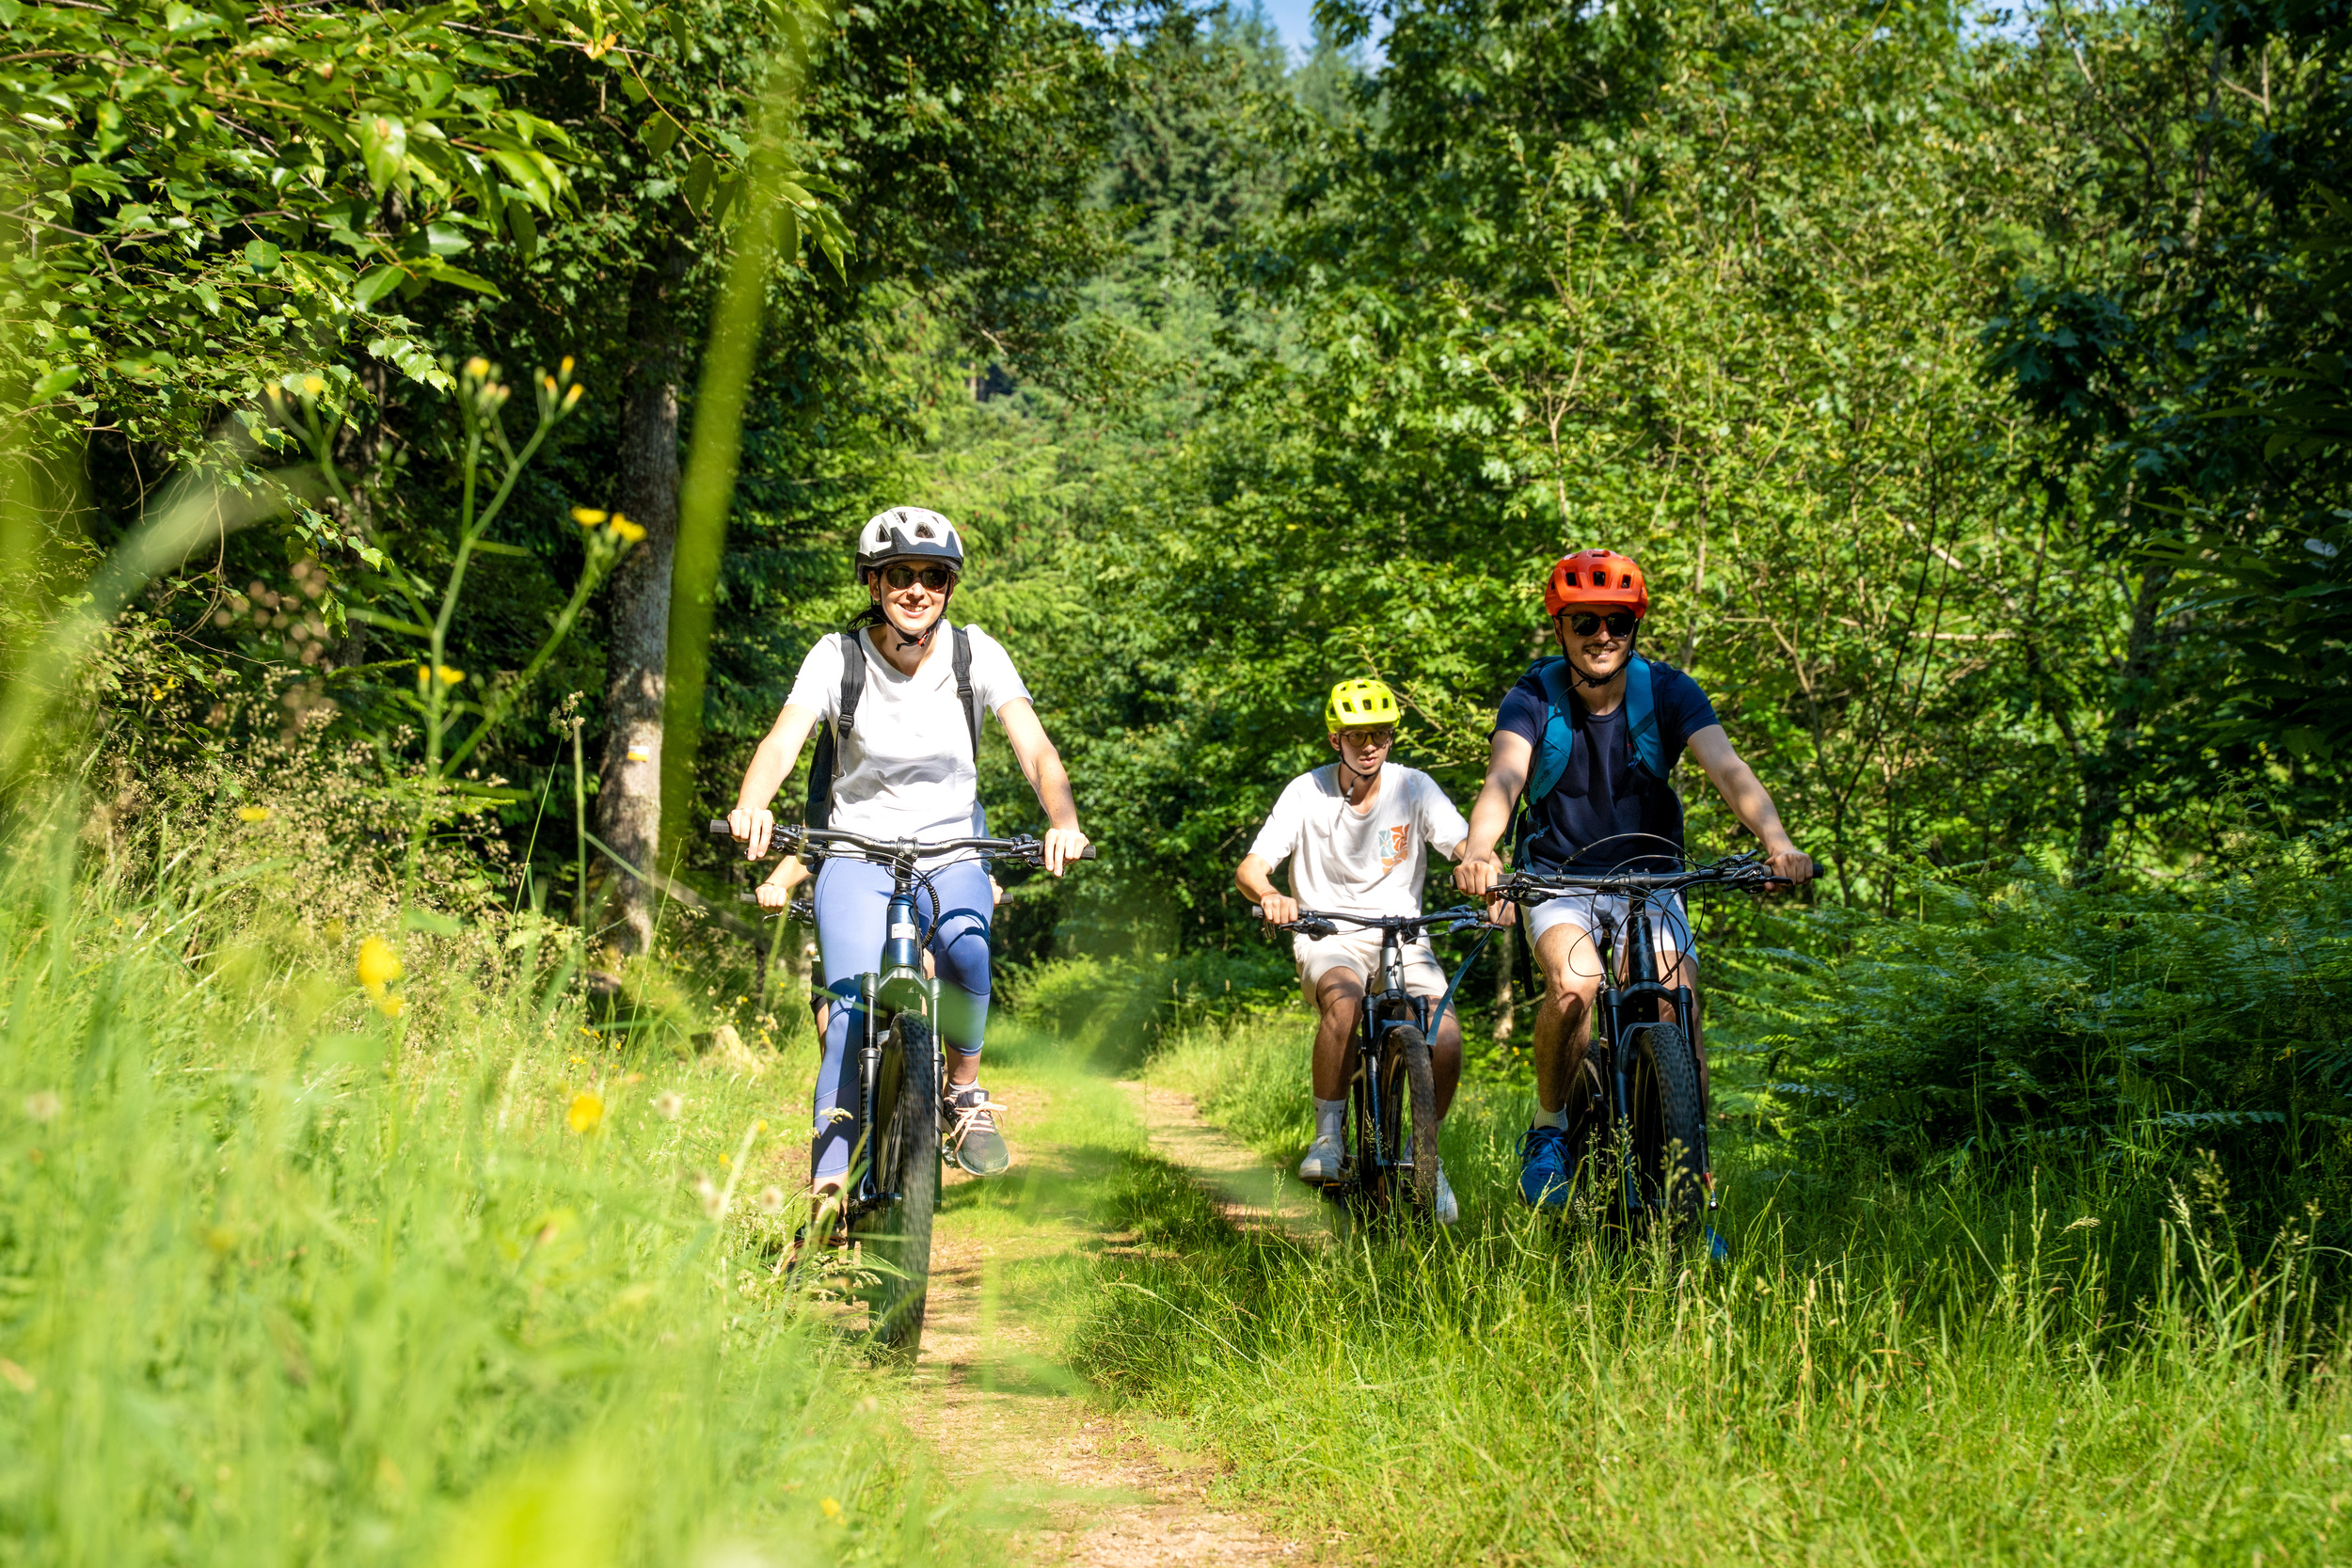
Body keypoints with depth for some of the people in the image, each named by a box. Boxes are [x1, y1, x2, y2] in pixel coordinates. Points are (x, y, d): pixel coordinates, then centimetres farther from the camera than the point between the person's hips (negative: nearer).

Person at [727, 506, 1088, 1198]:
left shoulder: (976, 653, -6)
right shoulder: (838, 656, -8)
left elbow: (1036, 751, -15)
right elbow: (783, 742, -20)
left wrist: (1063, 823, -36)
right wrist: (750, 807, -43)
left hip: (952, 856, 0)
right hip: (858, 857, 0)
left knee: (964, 954, -31)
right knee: (855, 1008, -21)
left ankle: (964, 1090, -4)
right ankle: (829, 1182, -20)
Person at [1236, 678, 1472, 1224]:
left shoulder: (1413, 787, -4)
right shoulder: (1307, 793, -6)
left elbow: (1465, 847, -14)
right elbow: (1249, 868, -12)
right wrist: (1269, 896, -36)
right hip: (1328, 936, -2)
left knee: (1445, 1037, -23)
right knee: (1344, 1002, -37)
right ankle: (1328, 1135, -20)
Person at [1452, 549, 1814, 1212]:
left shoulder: (1668, 691, -11)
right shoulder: (1534, 698, -14)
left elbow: (1727, 769, -25)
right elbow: (1504, 777, -31)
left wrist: (1778, 843, -44)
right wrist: (1477, 852, -53)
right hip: (1558, 876, -1)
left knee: (1680, 1010, -18)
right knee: (1574, 985, -30)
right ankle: (1550, 1127, -4)